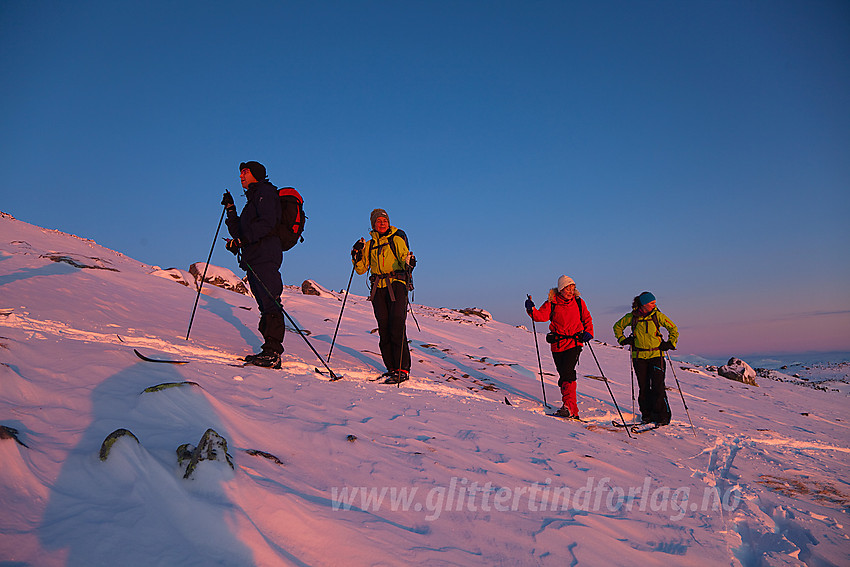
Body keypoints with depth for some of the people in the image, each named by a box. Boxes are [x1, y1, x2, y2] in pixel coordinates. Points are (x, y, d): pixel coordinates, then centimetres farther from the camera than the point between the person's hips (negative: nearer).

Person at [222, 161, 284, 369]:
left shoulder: (265, 192, 2)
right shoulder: (253, 199, 30)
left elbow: (268, 223, -16)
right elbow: (239, 232, 27)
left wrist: (242, 240, -20)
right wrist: (230, 209, 21)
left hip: (265, 256, -10)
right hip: (253, 259, 10)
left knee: (270, 304, -14)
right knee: (265, 306, 5)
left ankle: (273, 352, -19)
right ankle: (270, 352, 5)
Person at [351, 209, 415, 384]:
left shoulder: (397, 239, 7)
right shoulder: (369, 244, 18)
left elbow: (405, 257, -6)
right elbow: (361, 269, 15)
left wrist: (409, 262, -29)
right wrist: (357, 254, -2)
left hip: (396, 284, -4)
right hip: (378, 289, 4)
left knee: (397, 327, -14)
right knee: (384, 328, -1)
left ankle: (402, 369, -14)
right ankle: (391, 367, 6)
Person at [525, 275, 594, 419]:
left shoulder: (579, 302, 6)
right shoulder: (552, 303, 1)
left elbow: (587, 318, 19)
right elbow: (541, 316, -11)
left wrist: (588, 332, 3)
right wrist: (531, 310, -29)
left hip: (575, 343, -1)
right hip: (558, 345, 1)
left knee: (567, 372, -20)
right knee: (563, 374, 4)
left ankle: (569, 406, -21)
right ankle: (573, 411, 14)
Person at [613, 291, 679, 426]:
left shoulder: (657, 315, -2)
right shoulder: (632, 317, 0)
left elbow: (673, 328, 10)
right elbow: (617, 326, 17)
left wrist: (670, 343, 2)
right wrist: (622, 339, 6)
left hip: (656, 355, -1)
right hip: (639, 356, 2)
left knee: (658, 386, -7)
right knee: (643, 387, 5)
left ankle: (662, 416, 3)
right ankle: (646, 414, 16)